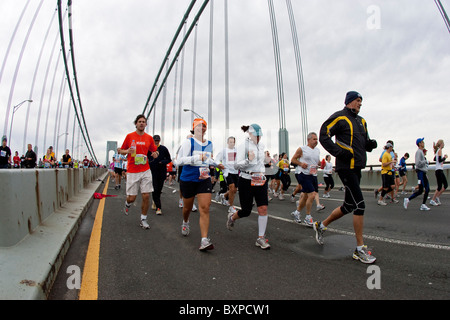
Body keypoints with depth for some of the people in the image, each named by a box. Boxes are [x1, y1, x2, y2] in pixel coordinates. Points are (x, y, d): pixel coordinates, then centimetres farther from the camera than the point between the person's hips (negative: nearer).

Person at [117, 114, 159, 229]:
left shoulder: (149, 138, 6)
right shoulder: (129, 136, 1)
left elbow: (154, 150, 17)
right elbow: (120, 150, 9)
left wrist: (155, 154, -6)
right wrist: (127, 151, -12)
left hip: (145, 170, 2)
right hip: (132, 171, -1)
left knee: (146, 196, -2)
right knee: (132, 197, 2)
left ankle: (143, 219, 16)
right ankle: (127, 204, 40)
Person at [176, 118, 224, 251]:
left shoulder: (209, 144, 9)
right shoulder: (188, 142, -8)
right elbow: (179, 160, -17)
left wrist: (216, 164, 11)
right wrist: (196, 158, -27)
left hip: (204, 179, 3)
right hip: (188, 179, -2)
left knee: (205, 208, -10)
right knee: (187, 207, 15)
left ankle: (204, 240, -8)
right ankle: (185, 223, 49)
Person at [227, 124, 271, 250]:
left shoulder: (261, 145, 11)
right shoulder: (243, 146, -8)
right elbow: (237, 165, -13)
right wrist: (248, 161, -29)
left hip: (260, 180, 5)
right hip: (246, 180, -5)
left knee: (263, 208, -6)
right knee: (246, 211, 3)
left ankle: (261, 238, 7)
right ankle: (232, 217, 37)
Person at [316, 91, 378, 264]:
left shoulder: (361, 121, 20)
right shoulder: (339, 117, -5)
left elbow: (365, 143, 24)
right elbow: (323, 136, -13)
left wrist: (370, 144, 1)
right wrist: (339, 152, -22)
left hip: (357, 168, 9)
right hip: (346, 167, -9)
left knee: (349, 206, 13)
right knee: (360, 204, -9)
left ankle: (321, 225, 31)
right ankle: (360, 249, 3)